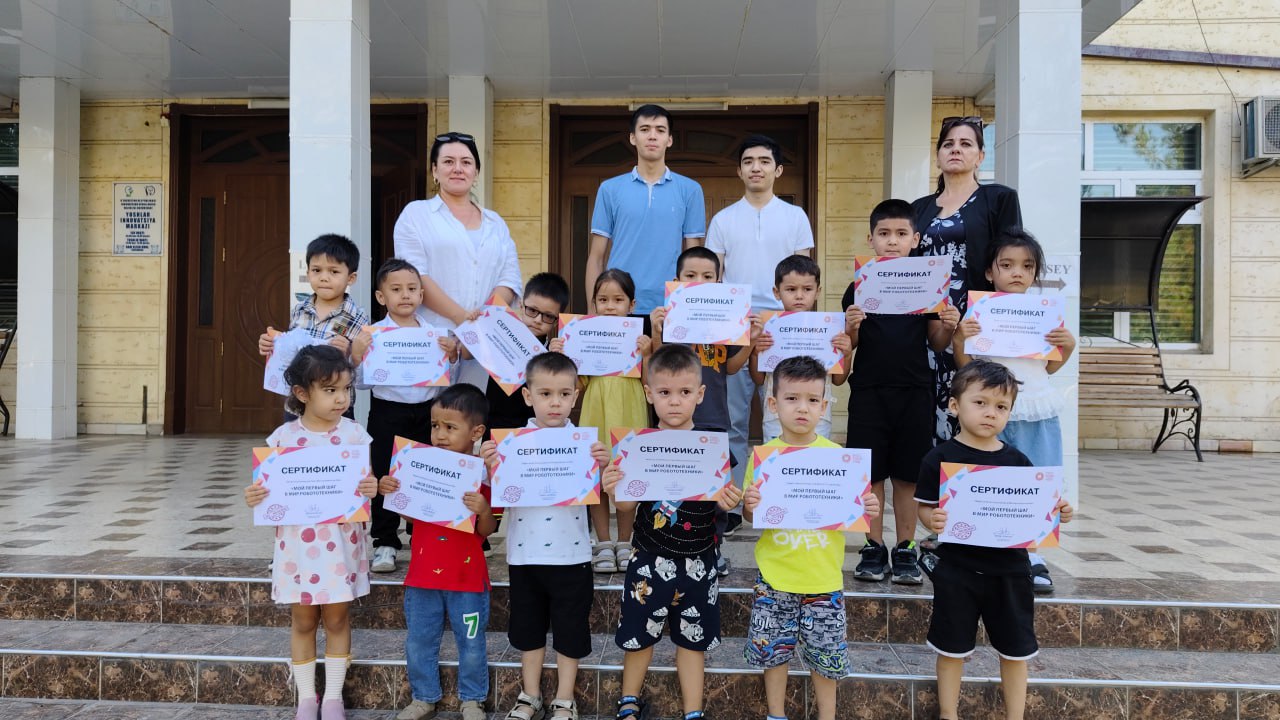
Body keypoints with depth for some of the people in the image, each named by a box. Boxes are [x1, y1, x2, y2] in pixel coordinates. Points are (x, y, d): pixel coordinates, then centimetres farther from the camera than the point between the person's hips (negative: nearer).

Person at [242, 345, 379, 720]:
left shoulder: (354, 433, -4)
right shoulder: (284, 436, -4)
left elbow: (368, 485, -2)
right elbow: (271, 489, 2)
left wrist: (372, 489, -24)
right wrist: (254, 497, -19)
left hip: (341, 541, 0)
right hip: (297, 543, 0)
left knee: (337, 619, 10)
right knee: (303, 620, 12)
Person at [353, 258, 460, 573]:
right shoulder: (373, 334, -5)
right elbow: (362, 382, -4)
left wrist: (452, 354, -7)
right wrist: (356, 355, -20)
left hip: (426, 410, 3)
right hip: (388, 412, -3)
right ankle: (385, 543, 14)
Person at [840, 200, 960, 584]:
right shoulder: (859, 286, 2)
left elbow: (935, 343, 9)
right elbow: (849, 345, 3)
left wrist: (948, 326, -11)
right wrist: (850, 326, -17)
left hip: (914, 392, 1)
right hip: (869, 391, 0)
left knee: (908, 474, 7)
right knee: (871, 473, 4)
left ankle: (905, 549, 19)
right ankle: (873, 547, 18)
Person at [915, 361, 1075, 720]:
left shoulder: (1017, 461, 2)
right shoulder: (940, 458, -8)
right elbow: (925, 507, -5)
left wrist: (1056, 514, -11)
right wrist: (933, 520, -27)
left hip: (1008, 570, 3)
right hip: (957, 570, -3)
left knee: (1015, 650, 13)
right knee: (952, 648, 9)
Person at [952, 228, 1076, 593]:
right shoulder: (977, 314, -2)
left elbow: (1049, 366, 16)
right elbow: (966, 367, -2)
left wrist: (1068, 346, -2)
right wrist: (959, 340, -19)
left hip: (1037, 413, 3)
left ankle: (1031, 556, 18)